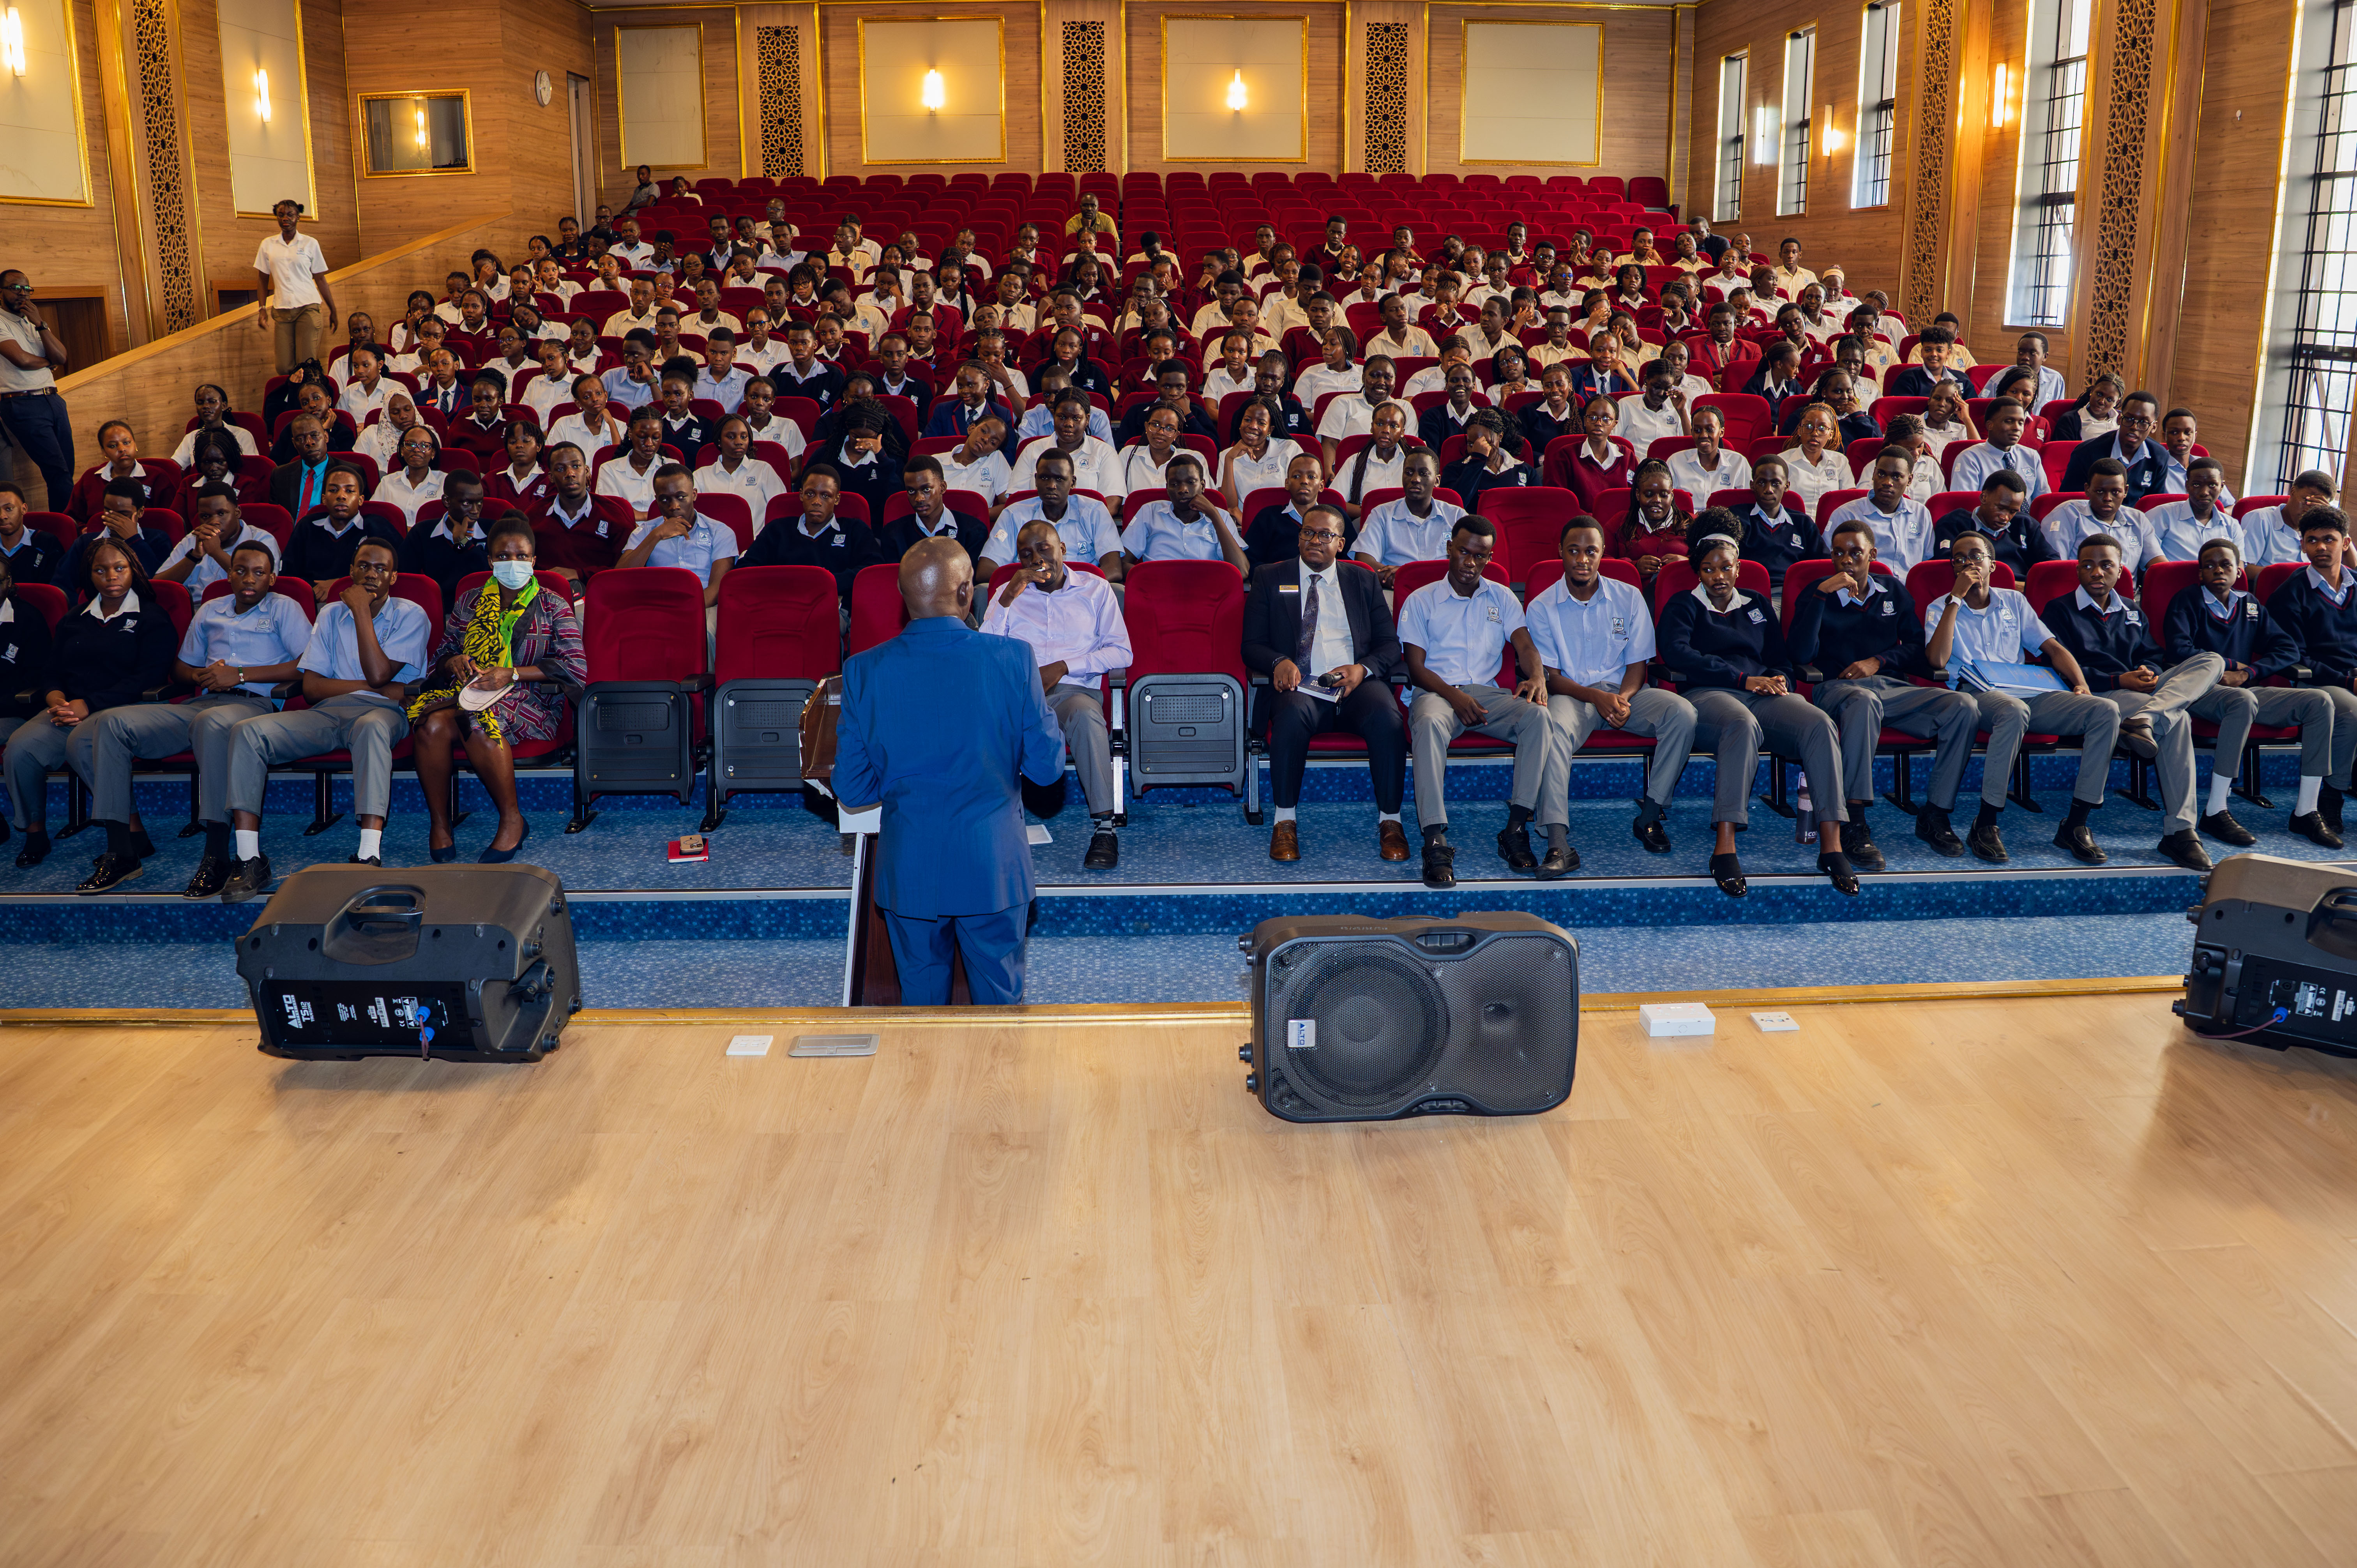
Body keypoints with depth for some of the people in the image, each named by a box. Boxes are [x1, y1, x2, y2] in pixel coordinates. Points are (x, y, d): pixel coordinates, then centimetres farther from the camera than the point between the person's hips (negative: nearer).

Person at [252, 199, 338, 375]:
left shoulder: (310, 244, 6)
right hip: (281, 311, 2)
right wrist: (262, 309, 6)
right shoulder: (268, 244, 12)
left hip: (308, 307, -2)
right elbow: (263, 279, 16)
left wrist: (333, 311, 8)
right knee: (284, 368, -5)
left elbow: (320, 279, 9)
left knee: (307, 365, -14)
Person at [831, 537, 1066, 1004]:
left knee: (921, 997, 18)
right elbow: (1048, 768, -7)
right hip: (993, 865, -1)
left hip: (908, 869, 1)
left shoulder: (864, 670, -9)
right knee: (1000, 1001, 16)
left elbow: (852, 791, -3)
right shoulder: (1013, 659, -14)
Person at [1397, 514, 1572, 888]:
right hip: (1437, 692, -3)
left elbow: (1526, 646, 6)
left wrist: (1537, 677, -19)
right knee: (1430, 723, -39)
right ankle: (1436, 842, -44)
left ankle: (1516, 827, -30)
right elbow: (1416, 668, 3)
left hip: (1488, 693, 3)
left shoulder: (1502, 598, 20)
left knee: (1539, 716, -29)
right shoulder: (1421, 601, 12)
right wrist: (1455, 696, -16)